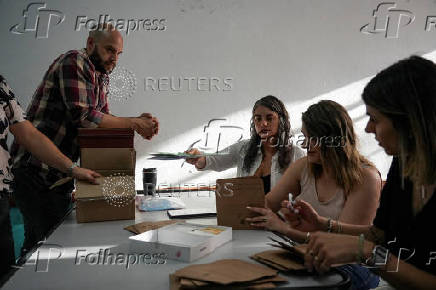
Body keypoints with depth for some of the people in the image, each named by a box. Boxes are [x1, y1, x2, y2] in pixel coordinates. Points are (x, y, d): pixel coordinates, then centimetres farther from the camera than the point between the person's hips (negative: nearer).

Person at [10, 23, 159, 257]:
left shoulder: (101, 77, 16)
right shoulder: (74, 61, -13)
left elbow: (103, 119, 11)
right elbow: (83, 116, -22)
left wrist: (138, 123, -5)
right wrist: (132, 123, -15)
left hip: (59, 173, 9)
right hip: (35, 170, -9)